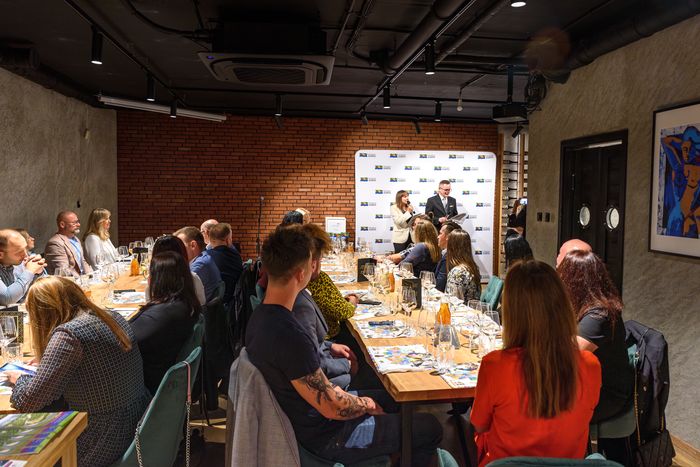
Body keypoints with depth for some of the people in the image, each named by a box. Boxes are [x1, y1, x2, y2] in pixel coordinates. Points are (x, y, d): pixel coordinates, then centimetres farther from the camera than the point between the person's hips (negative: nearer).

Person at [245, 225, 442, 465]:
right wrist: (365, 404, -8)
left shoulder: (261, 317, -5)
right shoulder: (289, 336, -35)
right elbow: (333, 408, -25)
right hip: (326, 436, -9)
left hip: (305, 421, 9)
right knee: (430, 428, 2)